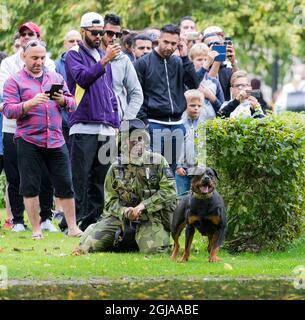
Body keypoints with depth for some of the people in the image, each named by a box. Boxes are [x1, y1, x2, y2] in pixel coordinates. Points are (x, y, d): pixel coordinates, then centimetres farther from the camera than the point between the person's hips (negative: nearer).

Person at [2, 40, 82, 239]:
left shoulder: (56, 78, 15)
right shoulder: (15, 81, 3)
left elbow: (72, 103, 13)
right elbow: (8, 110, -7)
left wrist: (62, 100, -9)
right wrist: (30, 104, -22)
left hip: (55, 139, 3)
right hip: (28, 141, -3)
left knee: (65, 184, 1)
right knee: (30, 186, 0)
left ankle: (72, 227, 9)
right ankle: (36, 230, 8)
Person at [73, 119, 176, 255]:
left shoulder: (158, 162, 2)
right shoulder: (116, 168, 9)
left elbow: (169, 192, -6)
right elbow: (111, 201, 8)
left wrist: (144, 205, -17)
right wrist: (124, 211, -15)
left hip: (151, 217, -2)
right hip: (122, 218, 2)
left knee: (153, 249, -32)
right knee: (89, 242, -15)